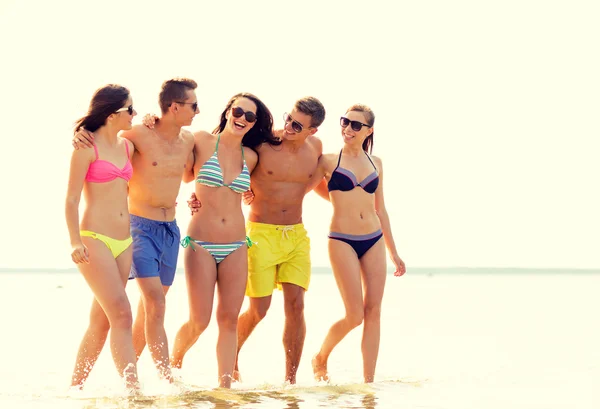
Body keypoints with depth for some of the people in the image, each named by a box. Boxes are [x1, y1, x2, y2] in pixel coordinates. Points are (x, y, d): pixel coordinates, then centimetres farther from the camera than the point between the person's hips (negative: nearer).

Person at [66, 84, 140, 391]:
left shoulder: (127, 146, 13)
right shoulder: (87, 147, -6)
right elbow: (71, 199, -8)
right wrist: (75, 242, -16)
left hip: (124, 242, 7)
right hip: (95, 239, -7)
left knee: (101, 319, 8)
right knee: (122, 315, -15)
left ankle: (76, 387, 18)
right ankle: (133, 388, -18)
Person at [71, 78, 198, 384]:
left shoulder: (188, 140, 7)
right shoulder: (138, 135, -12)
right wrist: (81, 136, -22)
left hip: (170, 230, 7)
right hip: (141, 228, -7)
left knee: (149, 306, 10)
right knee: (155, 302, -14)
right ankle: (168, 380, -14)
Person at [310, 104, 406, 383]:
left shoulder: (375, 163, 11)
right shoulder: (329, 161, -1)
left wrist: (393, 252, 16)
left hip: (375, 240, 4)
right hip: (342, 241, -4)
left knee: (373, 311, 0)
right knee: (355, 315, -9)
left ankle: (369, 380, 5)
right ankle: (321, 357, 17)